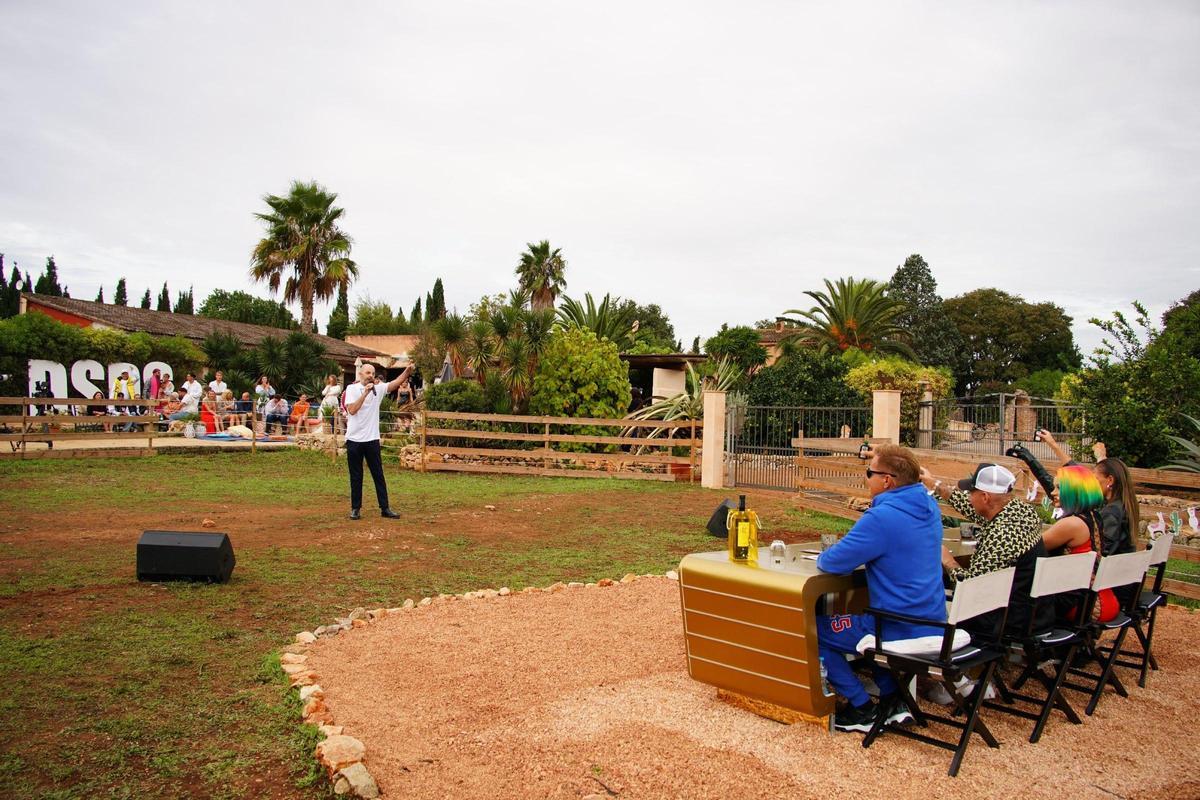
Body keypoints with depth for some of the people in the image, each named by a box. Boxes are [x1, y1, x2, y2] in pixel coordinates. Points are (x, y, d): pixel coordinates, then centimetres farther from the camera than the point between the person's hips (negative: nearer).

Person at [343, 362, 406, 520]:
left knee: (379, 475, 5)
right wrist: (365, 393, -20)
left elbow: (395, 383, -10)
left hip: (372, 439, 2)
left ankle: (385, 508, 10)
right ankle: (356, 508, 16)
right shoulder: (352, 389, -3)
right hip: (354, 440, -2)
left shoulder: (378, 388, 4)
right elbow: (352, 410, -15)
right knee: (356, 477, 7)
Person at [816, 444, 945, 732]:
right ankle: (891, 700, 27)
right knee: (865, 620, 35)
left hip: (900, 632, -8)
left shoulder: (882, 517, -23)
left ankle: (862, 709, 12)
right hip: (933, 626, 9)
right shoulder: (929, 508, 5)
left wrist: (822, 557, 2)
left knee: (815, 629, 9)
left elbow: (833, 563, -21)